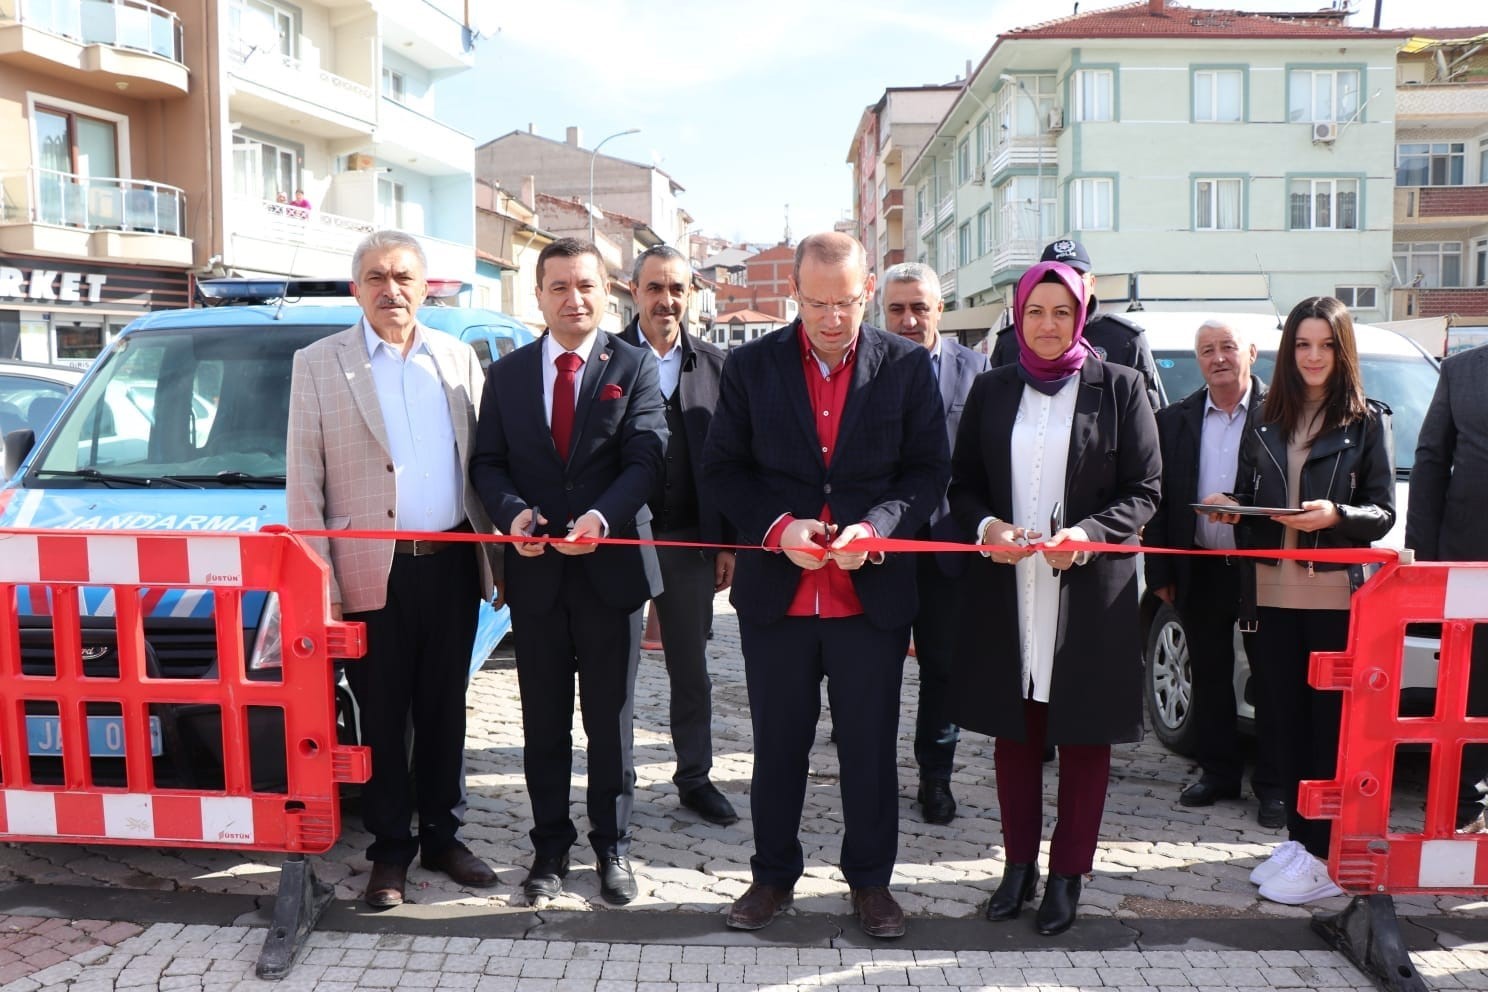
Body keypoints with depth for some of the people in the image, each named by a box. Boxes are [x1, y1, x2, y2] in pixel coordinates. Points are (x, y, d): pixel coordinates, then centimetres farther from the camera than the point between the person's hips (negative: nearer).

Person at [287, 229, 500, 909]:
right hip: (373, 572, -2)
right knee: (383, 719, 9)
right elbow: (304, 484, -2)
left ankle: (442, 837, 30)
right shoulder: (318, 365, 0)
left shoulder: (460, 360, 8)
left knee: (445, 711, 14)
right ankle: (390, 851, 24)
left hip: (452, 566, 3)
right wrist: (318, 584, -8)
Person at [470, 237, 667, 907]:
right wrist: (513, 512, -15)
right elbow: (487, 463, 6)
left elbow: (646, 461, -9)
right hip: (535, 570, 2)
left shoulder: (635, 368, -1)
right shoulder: (507, 374, 8)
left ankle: (612, 847, 24)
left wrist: (601, 518, -27)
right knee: (543, 722, 12)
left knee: (611, 719, 9)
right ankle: (551, 846, 27)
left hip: (612, 567, -2)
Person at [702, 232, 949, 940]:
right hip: (776, 590, 1)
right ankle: (774, 875, 31)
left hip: (872, 591, 0)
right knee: (777, 744, 14)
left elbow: (927, 470, -1)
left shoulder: (907, 366, -1)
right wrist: (777, 527, -15)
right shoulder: (751, 365, 0)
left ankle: (869, 880, 29)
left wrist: (876, 526, -18)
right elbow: (722, 469, 1)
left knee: (870, 747, 11)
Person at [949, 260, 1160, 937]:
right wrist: (987, 527, -10)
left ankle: (1068, 875, 19)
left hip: (1090, 592, -2)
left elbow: (1143, 492, -1)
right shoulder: (991, 391, 9)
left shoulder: (1119, 387, 1)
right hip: (1006, 587, 3)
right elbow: (963, 485, 11)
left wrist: (1087, 536, -17)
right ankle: (1019, 864, 24)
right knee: (1014, 733, 10)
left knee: (1084, 736, 5)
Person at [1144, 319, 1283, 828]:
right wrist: (1159, 573, 3)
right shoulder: (1174, 420, 6)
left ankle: (1272, 785, 18)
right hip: (1200, 571, 4)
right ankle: (1218, 772, 28)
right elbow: (1158, 501, 6)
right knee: (1209, 677, 13)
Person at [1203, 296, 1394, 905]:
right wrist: (1229, 510, -5)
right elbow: (1246, 501, 17)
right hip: (1272, 594, 4)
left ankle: (1325, 855, 5)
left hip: (1337, 596, -4)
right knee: (1285, 719, 9)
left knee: (1333, 724, -1)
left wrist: (1335, 514, -19)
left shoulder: (1368, 422, 2)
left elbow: (1382, 512, -1)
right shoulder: (1265, 422, 13)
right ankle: (1298, 838, 21)